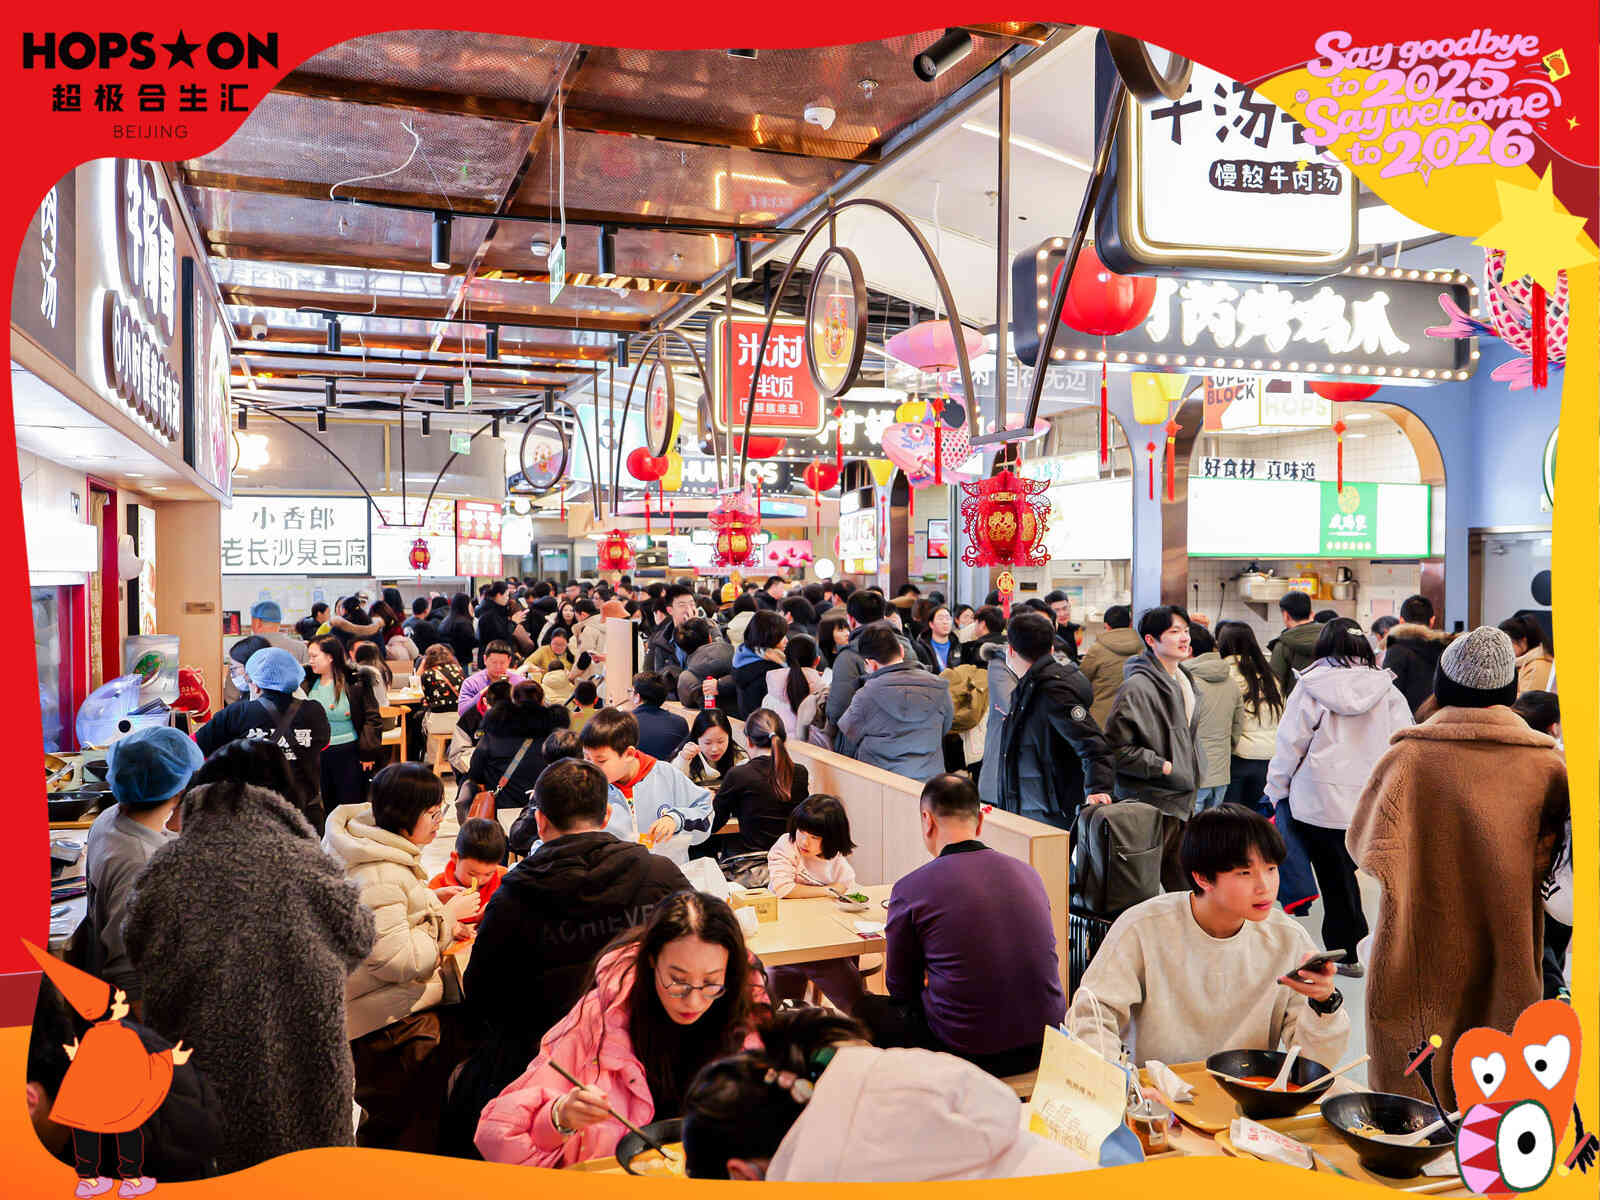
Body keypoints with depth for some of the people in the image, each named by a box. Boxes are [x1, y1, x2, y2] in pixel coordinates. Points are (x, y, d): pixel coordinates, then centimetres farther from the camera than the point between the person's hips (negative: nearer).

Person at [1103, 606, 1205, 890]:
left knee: (1184, 885, 15)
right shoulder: (1137, 686, -17)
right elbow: (1116, 747, -19)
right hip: (1151, 802, -9)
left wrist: (1192, 775, 17)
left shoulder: (1183, 680, 13)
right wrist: (1162, 766, -17)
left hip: (1183, 799, 9)